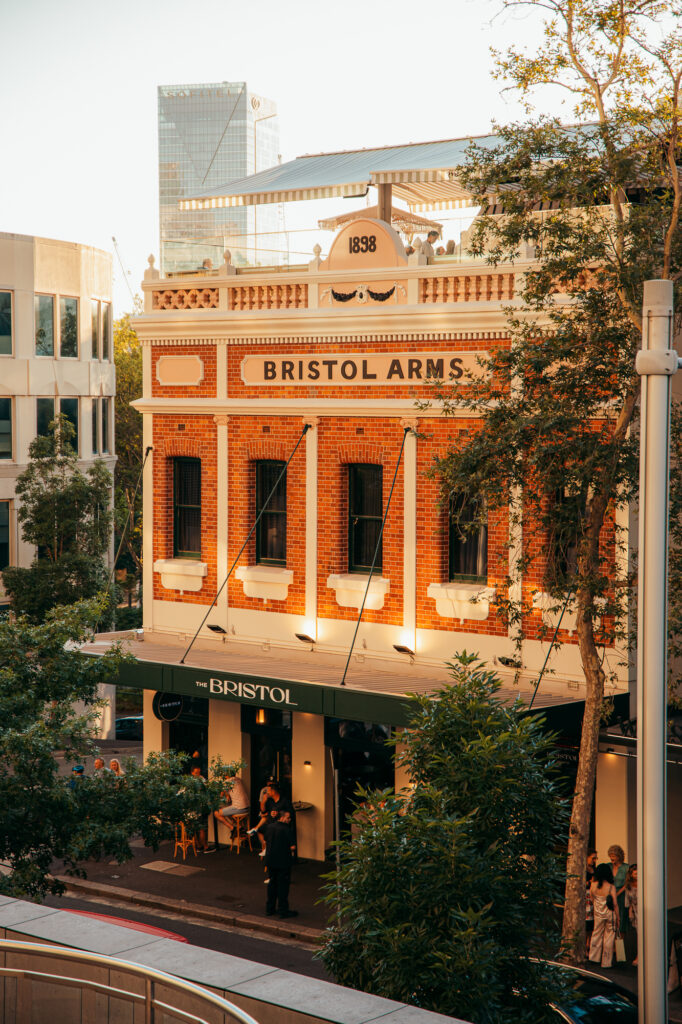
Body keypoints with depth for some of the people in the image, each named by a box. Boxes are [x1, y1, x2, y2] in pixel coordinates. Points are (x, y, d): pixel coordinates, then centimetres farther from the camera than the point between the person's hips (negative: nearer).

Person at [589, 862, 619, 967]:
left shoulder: (593, 885, -7)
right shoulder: (611, 887, -15)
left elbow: (592, 899, 6)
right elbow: (615, 904, -11)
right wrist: (618, 918, -2)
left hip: (598, 914, 3)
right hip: (609, 914, -3)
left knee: (597, 934, 18)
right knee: (609, 937, 7)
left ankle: (594, 958, 23)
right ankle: (607, 962, 11)